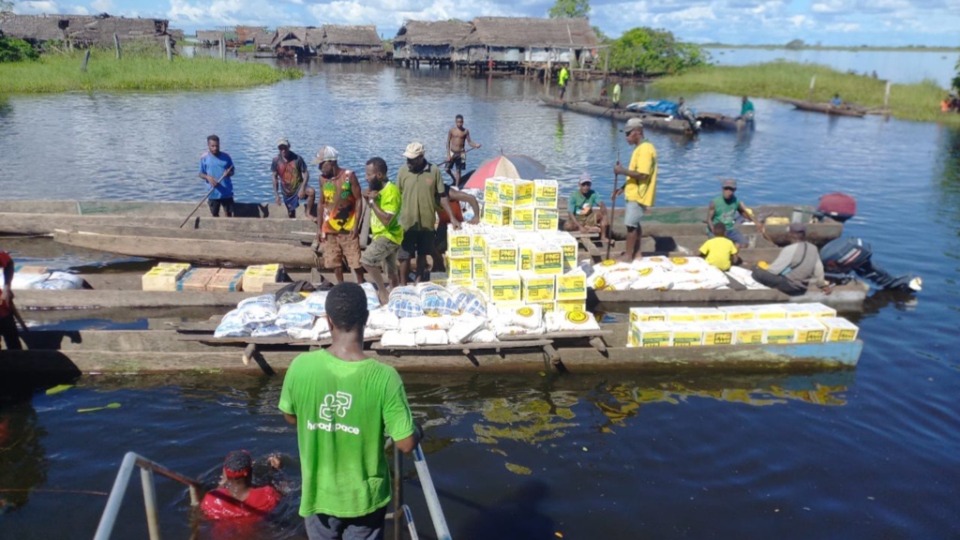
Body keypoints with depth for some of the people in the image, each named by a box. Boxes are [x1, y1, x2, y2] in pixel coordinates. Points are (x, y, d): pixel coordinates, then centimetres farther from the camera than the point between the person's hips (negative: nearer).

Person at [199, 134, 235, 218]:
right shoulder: (204, 157, -2)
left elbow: (233, 170, 7)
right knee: (215, 215, 11)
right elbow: (201, 174, 3)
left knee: (229, 214, 6)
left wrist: (229, 173, -17)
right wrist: (208, 177, -20)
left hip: (227, 192, 0)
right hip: (213, 193, 0)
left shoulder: (226, 156, -1)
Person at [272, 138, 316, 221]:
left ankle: (308, 213, -13)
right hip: (287, 191, 2)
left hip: (298, 186, -2)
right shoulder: (276, 160, -9)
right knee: (291, 215, 9)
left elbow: (305, 173, -13)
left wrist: (302, 188, -27)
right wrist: (276, 194, -4)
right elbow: (275, 178, -1)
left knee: (312, 192, -33)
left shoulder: (297, 158, -14)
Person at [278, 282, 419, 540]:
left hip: (319, 493, 2)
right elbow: (406, 443, -19)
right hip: (364, 496, -1)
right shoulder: (384, 377, -26)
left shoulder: (301, 367, -19)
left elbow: (290, 416, 0)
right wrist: (418, 432, 4)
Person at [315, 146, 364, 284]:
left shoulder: (349, 176, -9)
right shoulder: (322, 179, 2)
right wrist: (319, 227, 7)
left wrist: (356, 225, -14)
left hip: (348, 227, -4)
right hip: (329, 228, 4)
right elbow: (322, 203, 10)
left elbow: (359, 200, -8)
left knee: (355, 260, 0)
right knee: (334, 261, 8)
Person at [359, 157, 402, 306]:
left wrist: (372, 201, -25)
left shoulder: (391, 191, -24)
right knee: (391, 271, 18)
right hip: (382, 235, 9)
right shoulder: (379, 188, 3)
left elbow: (386, 220, -30)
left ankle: (383, 292, -8)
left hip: (389, 236, -9)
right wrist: (368, 197, -2)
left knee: (366, 260, -22)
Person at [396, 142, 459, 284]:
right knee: (405, 256, 5)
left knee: (422, 254, 15)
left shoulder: (434, 171, -6)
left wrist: (452, 217, -3)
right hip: (407, 222, -1)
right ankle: (403, 285, 18)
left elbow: (442, 196, 0)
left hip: (427, 222, 1)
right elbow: (397, 195, 3)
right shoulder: (403, 171, -5)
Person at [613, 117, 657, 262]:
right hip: (635, 193, 10)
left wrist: (622, 171, -19)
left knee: (631, 224, -5)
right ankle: (636, 254, 23)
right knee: (634, 223, 15)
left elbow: (642, 174, -26)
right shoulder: (640, 148, 14)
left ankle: (628, 256, 2)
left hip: (638, 195, -10)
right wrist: (623, 188, 15)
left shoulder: (645, 149, -18)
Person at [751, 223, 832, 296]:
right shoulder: (813, 248, 2)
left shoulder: (790, 249, -18)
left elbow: (775, 270, -15)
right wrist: (822, 284, 24)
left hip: (787, 286, -8)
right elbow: (818, 270, 8)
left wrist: (762, 268, 5)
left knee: (757, 272, -4)